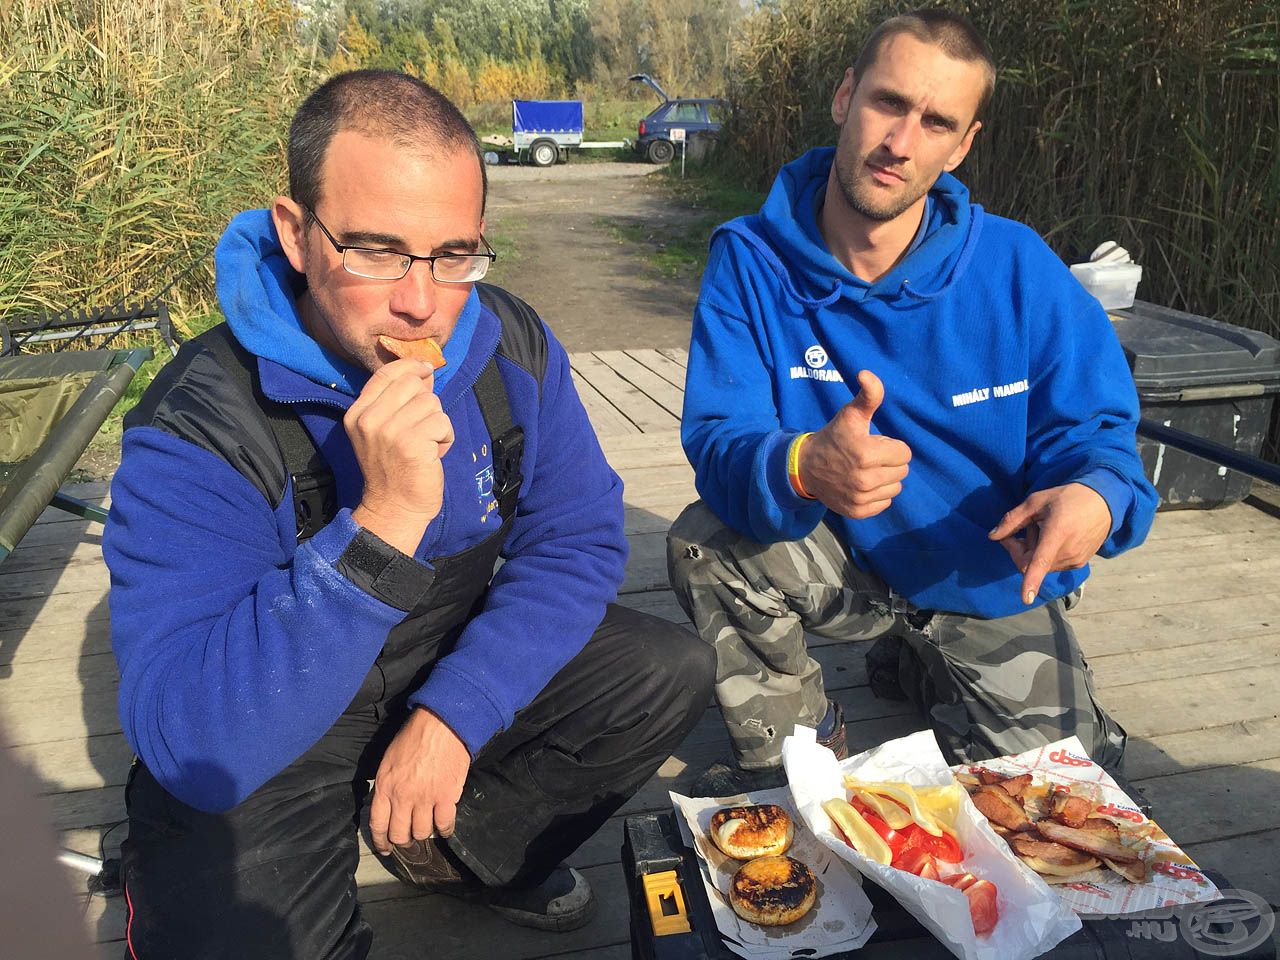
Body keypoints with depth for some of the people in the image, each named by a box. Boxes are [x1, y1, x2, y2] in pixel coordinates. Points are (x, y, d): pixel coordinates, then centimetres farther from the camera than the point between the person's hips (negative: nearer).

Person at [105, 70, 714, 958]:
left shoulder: (510, 348, -12)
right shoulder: (195, 430, -27)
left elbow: (578, 539, -8)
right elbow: (192, 748, -32)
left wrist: (456, 710, -21)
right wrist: (382, 526, -44)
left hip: (456, 664, 5)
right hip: (271, 741, -4)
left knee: (674, 675, -10)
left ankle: (459, 847, 9)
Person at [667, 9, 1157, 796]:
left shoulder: (1018, 268, -15)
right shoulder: (750, 259, -18)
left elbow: (1094, 428, -9)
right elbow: (718, 437, -24)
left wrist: (1097, 497, -34)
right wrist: (804, 468, -48)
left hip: (993, 584, 2)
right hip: (843, 561, -1)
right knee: (706, 545, -28)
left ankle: (920, 669, 31)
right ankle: (796, 752, 1)